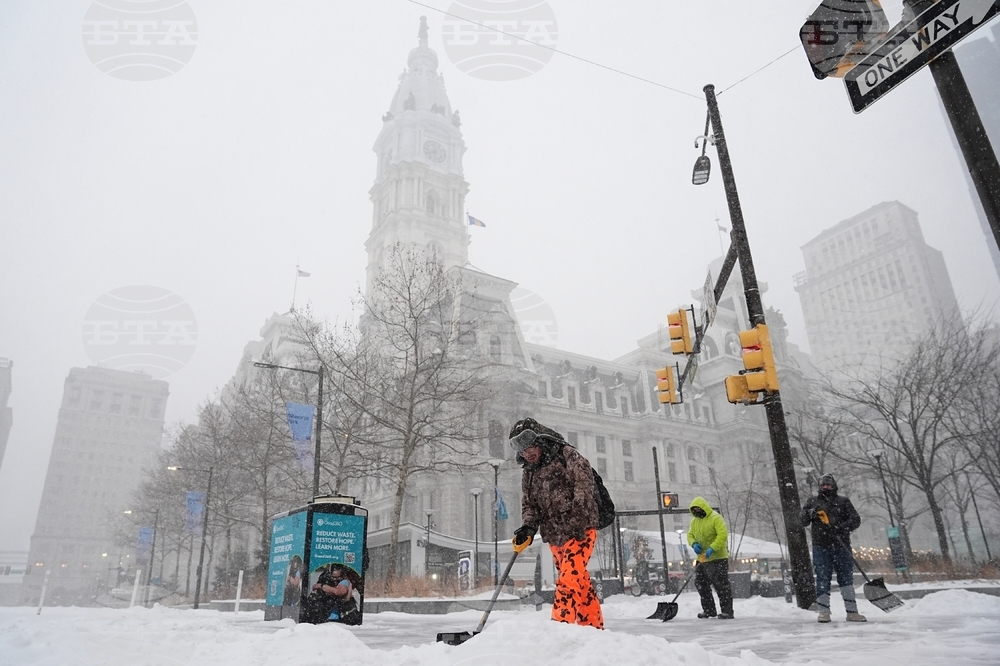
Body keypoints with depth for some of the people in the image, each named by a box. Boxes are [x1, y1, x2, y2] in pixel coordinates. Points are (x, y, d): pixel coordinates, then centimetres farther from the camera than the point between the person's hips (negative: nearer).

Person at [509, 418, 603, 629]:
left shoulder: (566, 455, -6)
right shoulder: (528, 473, 14)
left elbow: (584, 483, -17)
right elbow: (529, 505, 12)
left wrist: (577, 520, -27)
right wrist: (527, 528, -8)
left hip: (579, 531, -6)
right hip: (555, 537, 6)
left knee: (568, 580, -14)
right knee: (580, 582, 11)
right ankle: (594, 627, 20)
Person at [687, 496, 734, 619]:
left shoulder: (716, 518, -14)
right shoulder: (694, 521, 10)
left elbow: (723, 535, -23)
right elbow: (690, 534, 13)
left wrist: (712, 549, -30)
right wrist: (694, 544, -10)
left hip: (718, 558, -8)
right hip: (701, 559, 8)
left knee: (721, 585, -4)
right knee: (701, 585, 12)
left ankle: (727, 611, 6)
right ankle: (709, 610, 24)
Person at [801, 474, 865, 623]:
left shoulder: (843, 502, 11)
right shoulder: (813, 502, 13)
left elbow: (855, 520, -1)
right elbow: (802, 521, 7)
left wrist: (841, 528, -18)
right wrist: (810, 514, -14)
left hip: (842, 546, 1)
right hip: (821, 547, 0)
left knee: (846, 578, 5)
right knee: (823, 580, -1)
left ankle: (852, 612, 13)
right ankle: (824, 612, 3)